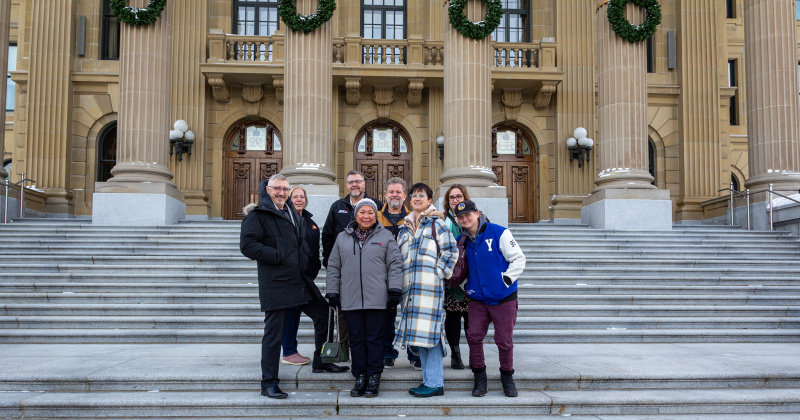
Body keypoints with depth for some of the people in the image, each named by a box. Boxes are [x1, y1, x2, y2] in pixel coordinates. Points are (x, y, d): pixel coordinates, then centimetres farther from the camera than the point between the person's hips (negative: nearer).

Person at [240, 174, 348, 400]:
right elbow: (247, 245, -17)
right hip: (275, 284, -8)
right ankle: (269, 383, 11)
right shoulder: (258, 215, -7)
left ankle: (320, 362, 31)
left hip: (301, 280, 8)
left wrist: (308, 267, 14)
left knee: (324, 315, 13)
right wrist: (277, 256, -18)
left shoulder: (292, 213, 18)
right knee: (273, 333, -2)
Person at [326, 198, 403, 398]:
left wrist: (394, 290, -6)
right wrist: (332, 291, 9)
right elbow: (333, 267, 15)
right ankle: (360, 377, 17)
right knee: (356, 338, 7)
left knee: (375, 338, 1)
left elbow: (395, 265, 2)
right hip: (350, 299, 3)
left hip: (377, 299, -2)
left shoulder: (386, 236, 6)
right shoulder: (343, 237, 13)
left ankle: (374, 378, 11)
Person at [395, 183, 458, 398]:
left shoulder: (436, 223, 2)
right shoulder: (405, 228, 21)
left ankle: (435, 383, -5)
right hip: (411, 287, 7)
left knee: (429, 331, -10)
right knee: (419, 332, 8)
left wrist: (438, 273, -7)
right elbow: (400, 257, 27)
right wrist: (401, 283, 17)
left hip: (430, 285, -7)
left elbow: (451, 251, -3)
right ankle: (429, 379, 16)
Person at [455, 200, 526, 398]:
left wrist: (506, 280, -10)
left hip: (503, 298, -3)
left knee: (504, 340, 2)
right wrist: (466, 286, 8)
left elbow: (518, 259, -4)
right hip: (477, 299, 4)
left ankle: (507, 378, 23)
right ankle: (480, 378, 15)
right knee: (474, 336, -2)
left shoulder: (499, 233, -7)